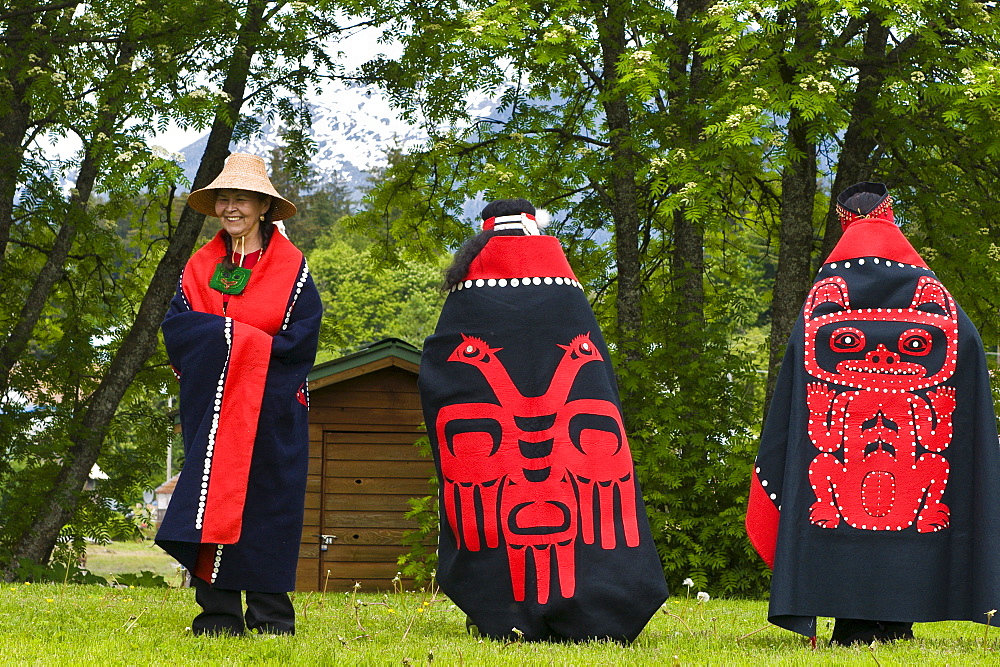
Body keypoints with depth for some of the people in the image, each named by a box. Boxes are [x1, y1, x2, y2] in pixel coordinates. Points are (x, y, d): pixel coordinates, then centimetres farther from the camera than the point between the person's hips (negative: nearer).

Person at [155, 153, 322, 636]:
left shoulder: (291, 268, 0)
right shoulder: (201, 267, 11)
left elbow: (298, 343, -9)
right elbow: (177, 328, -1)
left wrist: (216, 339, -11)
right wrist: (250, 339, -14)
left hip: (271, 413, -3)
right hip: (210, 411, 3)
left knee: (266, 503, -3)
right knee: (213, 501, -1)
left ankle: (270, 614, 1)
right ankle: (218, 613, 1)